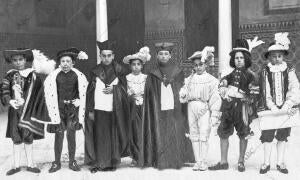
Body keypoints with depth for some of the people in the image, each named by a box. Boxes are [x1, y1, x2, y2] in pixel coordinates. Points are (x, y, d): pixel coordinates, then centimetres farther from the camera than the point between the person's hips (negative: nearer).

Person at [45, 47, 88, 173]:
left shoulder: (79, 75, -5)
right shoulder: (53, 76, -6)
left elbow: (83, 93, 5)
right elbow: (50, 95, -2)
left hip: (73, 107, 0)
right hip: (59, 107, 0)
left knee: (71, 134, -4)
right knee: (59, 134, 0)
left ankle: (72, 161, 10)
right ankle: (57, 162, 12)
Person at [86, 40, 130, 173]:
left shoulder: (119, 70, 4)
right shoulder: (95, 71, 4)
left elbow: (124, 89, 7)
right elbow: (90, 92, 3)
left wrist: (113, 90, -11)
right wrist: (90, 110, -3)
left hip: (115, 110, 0)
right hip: (99, 109, 0)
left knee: (113, 137, 4)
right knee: (99, 137, 0)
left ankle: (112, 162, 15)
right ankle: (98, 163, 8)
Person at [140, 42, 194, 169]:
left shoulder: (178, 73, 7)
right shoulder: (152, 75, 8)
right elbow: (148, 96, 6)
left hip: (175, 111, 0)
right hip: (158, 112, 0)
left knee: (175, 136, 0)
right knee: (160, 137, -1)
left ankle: (175, 161, 10)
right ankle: (160, 162, 8)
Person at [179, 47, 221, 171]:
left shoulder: (211, 80, -1)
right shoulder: (189, 79, 10)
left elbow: (215, 99, -3)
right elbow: (184, 95, 10)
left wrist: (214, 115, -6)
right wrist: (183, 94, -15)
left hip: (204, 109, -4)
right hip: (191, 107, 4)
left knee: (204, 136, -4)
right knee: (194, 135, 7)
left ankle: (203, 161, 7)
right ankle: (197, 161, 16)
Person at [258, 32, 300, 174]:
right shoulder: (265, 72, 0)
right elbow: (265, 92, -5)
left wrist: (288, 105, -19)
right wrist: (273, 107, -16)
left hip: (285, 109, 1)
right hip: (270, 109, -1)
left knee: (282, 136, 8)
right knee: (267, 136, 1)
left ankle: (280, 163, 19)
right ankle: (266, 163, 13)